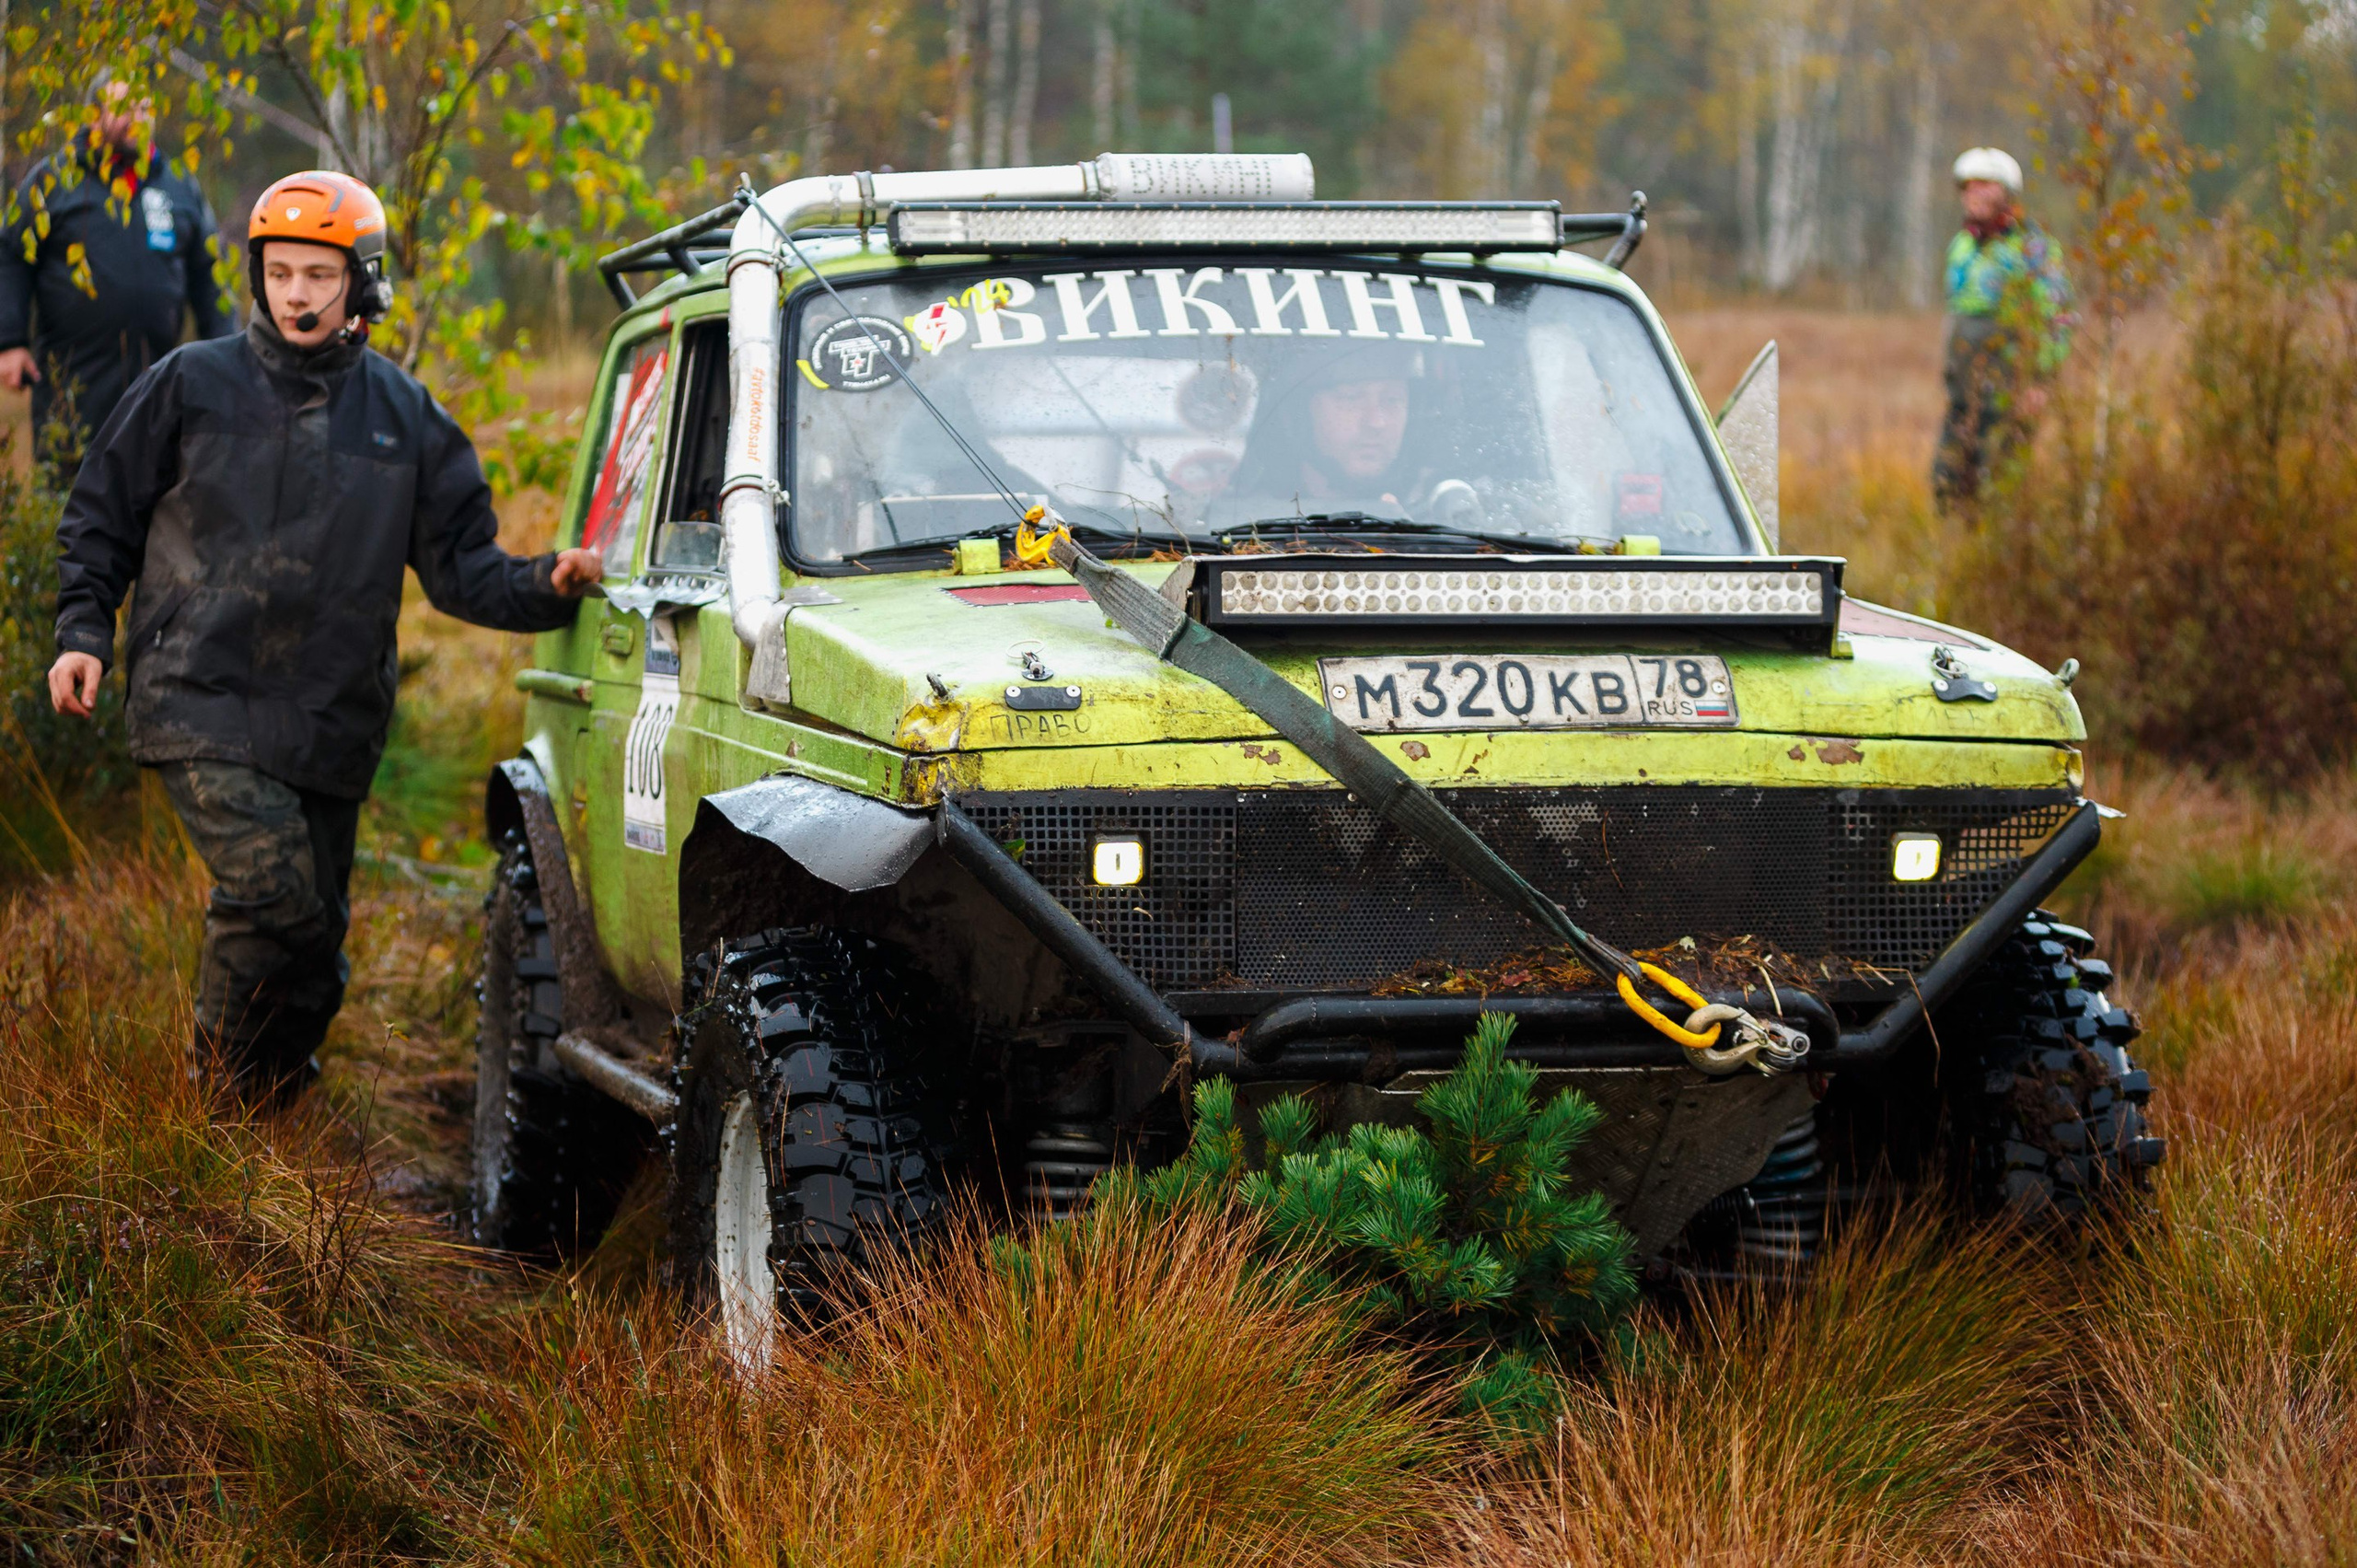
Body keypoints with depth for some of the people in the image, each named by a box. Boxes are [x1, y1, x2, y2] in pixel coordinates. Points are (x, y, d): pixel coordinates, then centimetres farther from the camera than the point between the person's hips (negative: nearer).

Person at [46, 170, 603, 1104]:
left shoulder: (405, 417, 10)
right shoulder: (192, 385, 3)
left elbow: (460, 566, 11)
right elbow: (100, 517, 11)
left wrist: (546, 587, -7)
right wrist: (84, 631, -1)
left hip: (331, 726, 4)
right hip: (201, 705, -4)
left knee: (312, 950, 8)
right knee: (274, 890, -22)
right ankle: (218, 1084, -2)